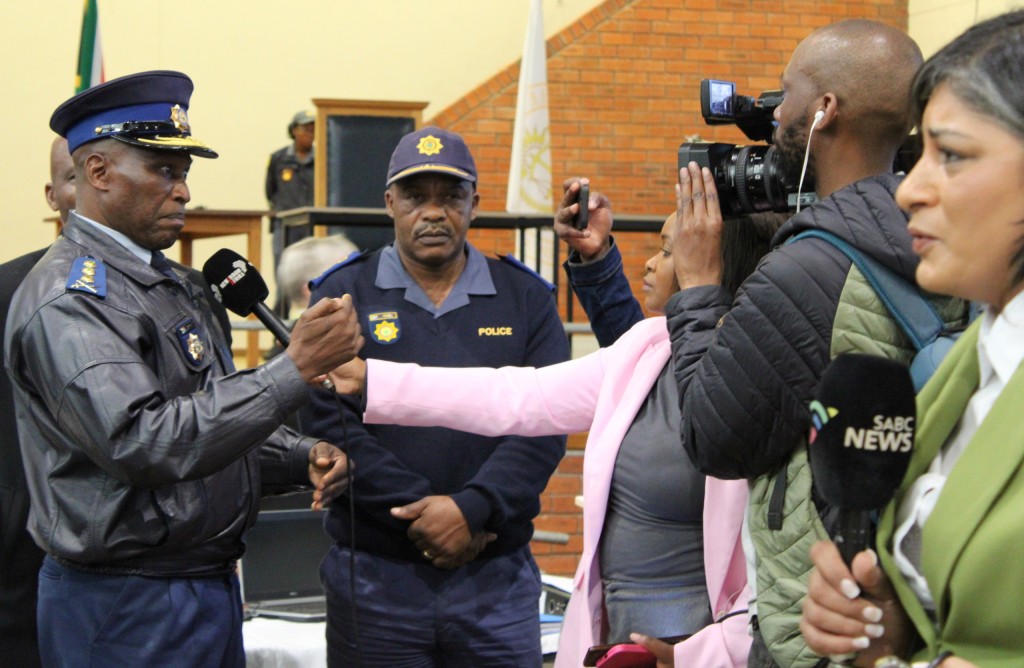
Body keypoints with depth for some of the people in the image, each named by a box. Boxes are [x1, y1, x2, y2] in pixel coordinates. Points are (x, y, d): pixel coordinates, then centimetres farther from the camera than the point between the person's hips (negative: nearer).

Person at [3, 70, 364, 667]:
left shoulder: (173, 283, 14)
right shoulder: (68, 299, -17)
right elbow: (144, 443, -28)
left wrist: (304, 458, 1)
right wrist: (294, 371, -29)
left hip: (212, 588, 9)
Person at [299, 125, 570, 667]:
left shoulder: (526, 298, 8)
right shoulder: (344, 296, 4)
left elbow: (544, 427, -2)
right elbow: (328, 423, -8)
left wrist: (472, 509, -16)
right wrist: (423, 514, -14)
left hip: (498, 579, 1)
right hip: (374, 576, -1)